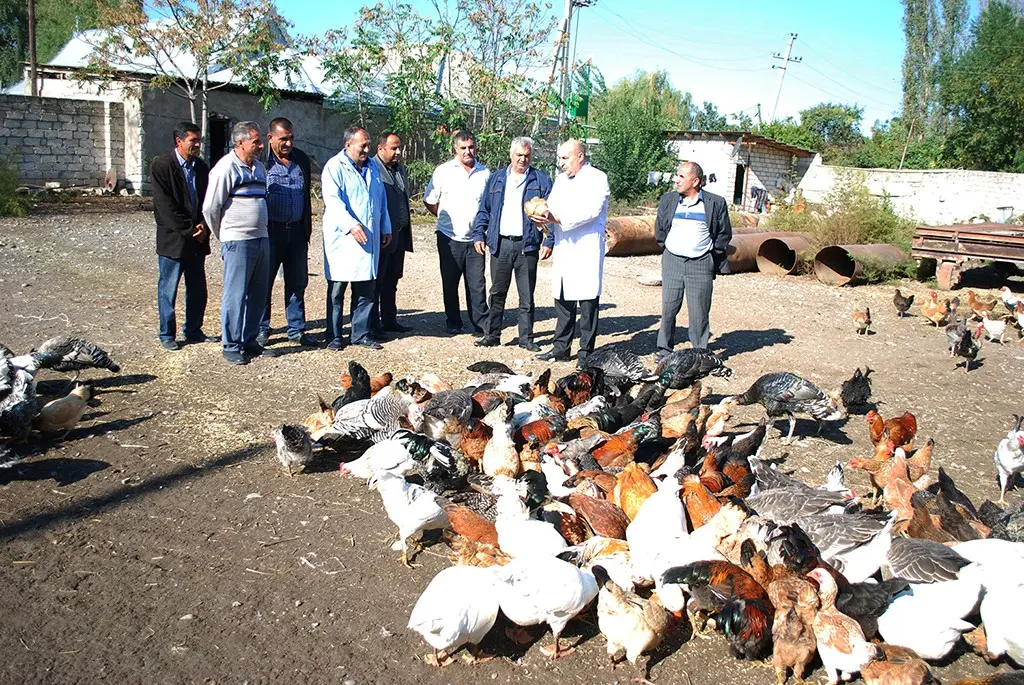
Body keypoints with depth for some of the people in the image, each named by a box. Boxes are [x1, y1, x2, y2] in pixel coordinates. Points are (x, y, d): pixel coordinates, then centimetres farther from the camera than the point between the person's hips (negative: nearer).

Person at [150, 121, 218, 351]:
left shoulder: (201, 167, 9)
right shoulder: (161, 166, -9)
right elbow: (166, 206, -14)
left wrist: (204, 227, -7)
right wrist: (190, 230, -15)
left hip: (198, 239, 6)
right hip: (172, 239, -6)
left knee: (198, 289, 11)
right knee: (168, 289, 4)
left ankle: (193, 331, 24)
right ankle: (167, 335, 15)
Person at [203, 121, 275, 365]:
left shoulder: (258, 166, 13)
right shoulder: (226, 167, -10)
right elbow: (210, 208, -8)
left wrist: (261, 230, 17)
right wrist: (223, 236, 4)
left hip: (261, 238, 7)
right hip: (237, 242, -7)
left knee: (258, 294, 11)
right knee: (236, 296, -2)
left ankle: (249, 341, 22)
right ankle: (231, 347, 7)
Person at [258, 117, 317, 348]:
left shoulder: (301, 159, 10)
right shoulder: (261, 160, -6)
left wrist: (307, 227, 15)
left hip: (296, 231, 5)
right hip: (269, 231, -5)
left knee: (297, 283, 10)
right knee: (263, 282, 4)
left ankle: (297, 329, 20)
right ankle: (261, 329, 17)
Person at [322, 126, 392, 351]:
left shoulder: (372, 167, 15)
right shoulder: (334, 167, -7)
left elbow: (381, 199, 23)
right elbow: (333, 200, -18)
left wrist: (386, 228, 19)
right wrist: (350, 224, -29)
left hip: (369, 239, 6)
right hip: (342, 238, -6)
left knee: (365, 290, 8)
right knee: (336, 291, 2)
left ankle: (361, 333, 17)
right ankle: (334, 336, 11)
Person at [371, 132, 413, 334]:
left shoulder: (401, 169, 16)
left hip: (399, 235, 8)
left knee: (391, 281, 14)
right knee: (376, 281, 2)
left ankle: (389, 320, 23)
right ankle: (373, 323, 10)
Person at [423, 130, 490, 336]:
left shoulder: (484, 173, 6)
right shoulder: (444, 171, 0)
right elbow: (429, 201, 5)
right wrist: (446, 218, 3)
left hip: (475, 239, 1)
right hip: (449, 238, -1)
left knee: (477, 284, 2)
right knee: (450, 283, 7)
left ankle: (481, 324, 10)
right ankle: (453, 323, 18)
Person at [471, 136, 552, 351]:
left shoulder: (541, 180, 5)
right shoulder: (496, 178, 12)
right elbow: (484, 210, 13)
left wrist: (548, 242, -8)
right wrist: (479, 235, 3)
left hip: (527, 246, -2)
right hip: (500, 244, 2)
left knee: (527, 296, 4)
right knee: (497, 293, 6)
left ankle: (526, 338, 12)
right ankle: (492, 335, 15)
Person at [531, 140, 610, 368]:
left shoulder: (597, 178, -5)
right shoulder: (561, 179, 18)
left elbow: (591, 211, -17)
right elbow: (552, 206, 15)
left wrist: (557, 219, -23)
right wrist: (543, 217, -9)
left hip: (587, 249, -7)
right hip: (563, 247, 7)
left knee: (588, 301, -4)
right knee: (562, 299, 11)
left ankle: (586, 351, 3)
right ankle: (561, 348, 20)